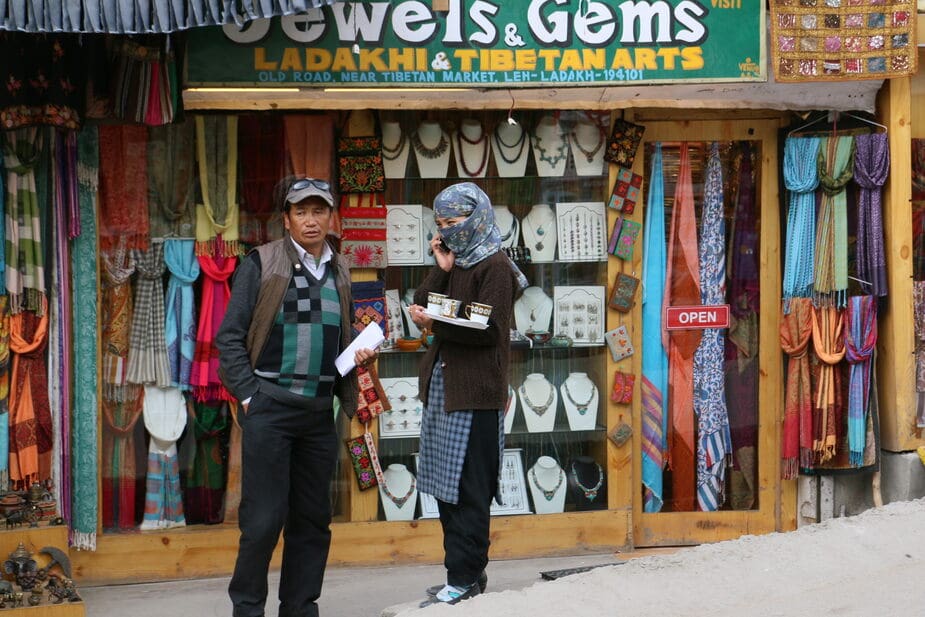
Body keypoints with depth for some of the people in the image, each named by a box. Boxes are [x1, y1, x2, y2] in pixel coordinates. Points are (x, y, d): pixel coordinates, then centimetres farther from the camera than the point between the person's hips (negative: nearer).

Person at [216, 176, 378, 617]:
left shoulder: (338, 272, 13)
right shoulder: (262, 263, -2)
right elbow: (230, 336, -3)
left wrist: (362, 354, 4)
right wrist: (248, 396, -10)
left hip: (320, 413, 5)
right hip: (270, 409, -5)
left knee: (312, 521, 9)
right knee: (263, 518, -5)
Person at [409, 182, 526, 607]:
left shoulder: (494, 267, -7)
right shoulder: (455, 263, 17)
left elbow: (489, 329, -16)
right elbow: (421, 308, 8)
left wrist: (435, 323, -18)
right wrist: (441, 270, -2)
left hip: (475, 395, -9)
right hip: (442, 388, 9)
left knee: (467, 490, -6)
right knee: (447, 488, 11)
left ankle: (464, 580, -2)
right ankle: (468, 574, 19)